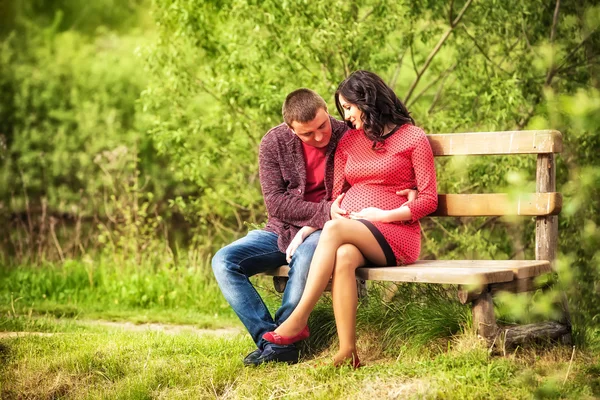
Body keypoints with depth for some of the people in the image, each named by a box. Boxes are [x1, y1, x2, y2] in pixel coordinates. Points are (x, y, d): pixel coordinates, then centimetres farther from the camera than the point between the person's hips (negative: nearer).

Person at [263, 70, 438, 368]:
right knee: (343, 257, -34)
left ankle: (298, 322, -32)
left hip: (395, 235, -4)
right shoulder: (348, 141, 21)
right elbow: (336, 198, 16)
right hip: (351, 235, 4)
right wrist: (308, 227, 0)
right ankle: (347, 353, -40)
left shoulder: (413, 139, 5)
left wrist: (386, 215, -13)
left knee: (335, 229, -33)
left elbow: (429, 199, -1)